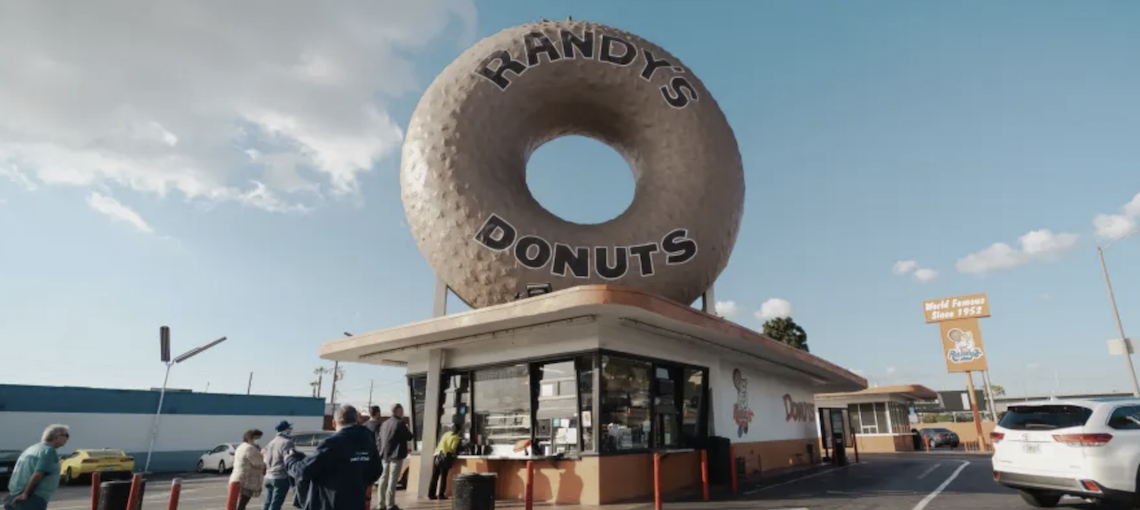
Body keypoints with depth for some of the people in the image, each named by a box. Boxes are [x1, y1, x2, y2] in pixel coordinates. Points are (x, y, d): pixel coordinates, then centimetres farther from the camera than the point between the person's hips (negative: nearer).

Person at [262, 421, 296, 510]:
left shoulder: (271, 442, 15)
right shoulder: (287, 442, -12)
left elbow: (266, 461, 20)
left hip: (269, 477, 8)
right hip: (281, 477, -8)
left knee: (267, 503, 14)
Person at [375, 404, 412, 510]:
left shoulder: (384, 424, 13)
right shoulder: (400, 423, -10)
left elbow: (378, 439, 12)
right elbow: (409, 437, -5)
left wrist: (380, 453, 14)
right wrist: (406, 429, 14)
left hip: (385, 455, 7)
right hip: (396, 455, -7)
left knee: (383, 478, 11)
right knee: (392, 479, -5)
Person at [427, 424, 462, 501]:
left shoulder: (446, 434, 19)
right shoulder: (455, 437, -1)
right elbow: (453, 448, -10)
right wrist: (456, 453, 12)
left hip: (437, 456, 6)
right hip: (445, 457, -6)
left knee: (434, 477, 8)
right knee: (443, 477, 0)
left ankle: (431, 494, 11)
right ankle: (441, 495, 0)